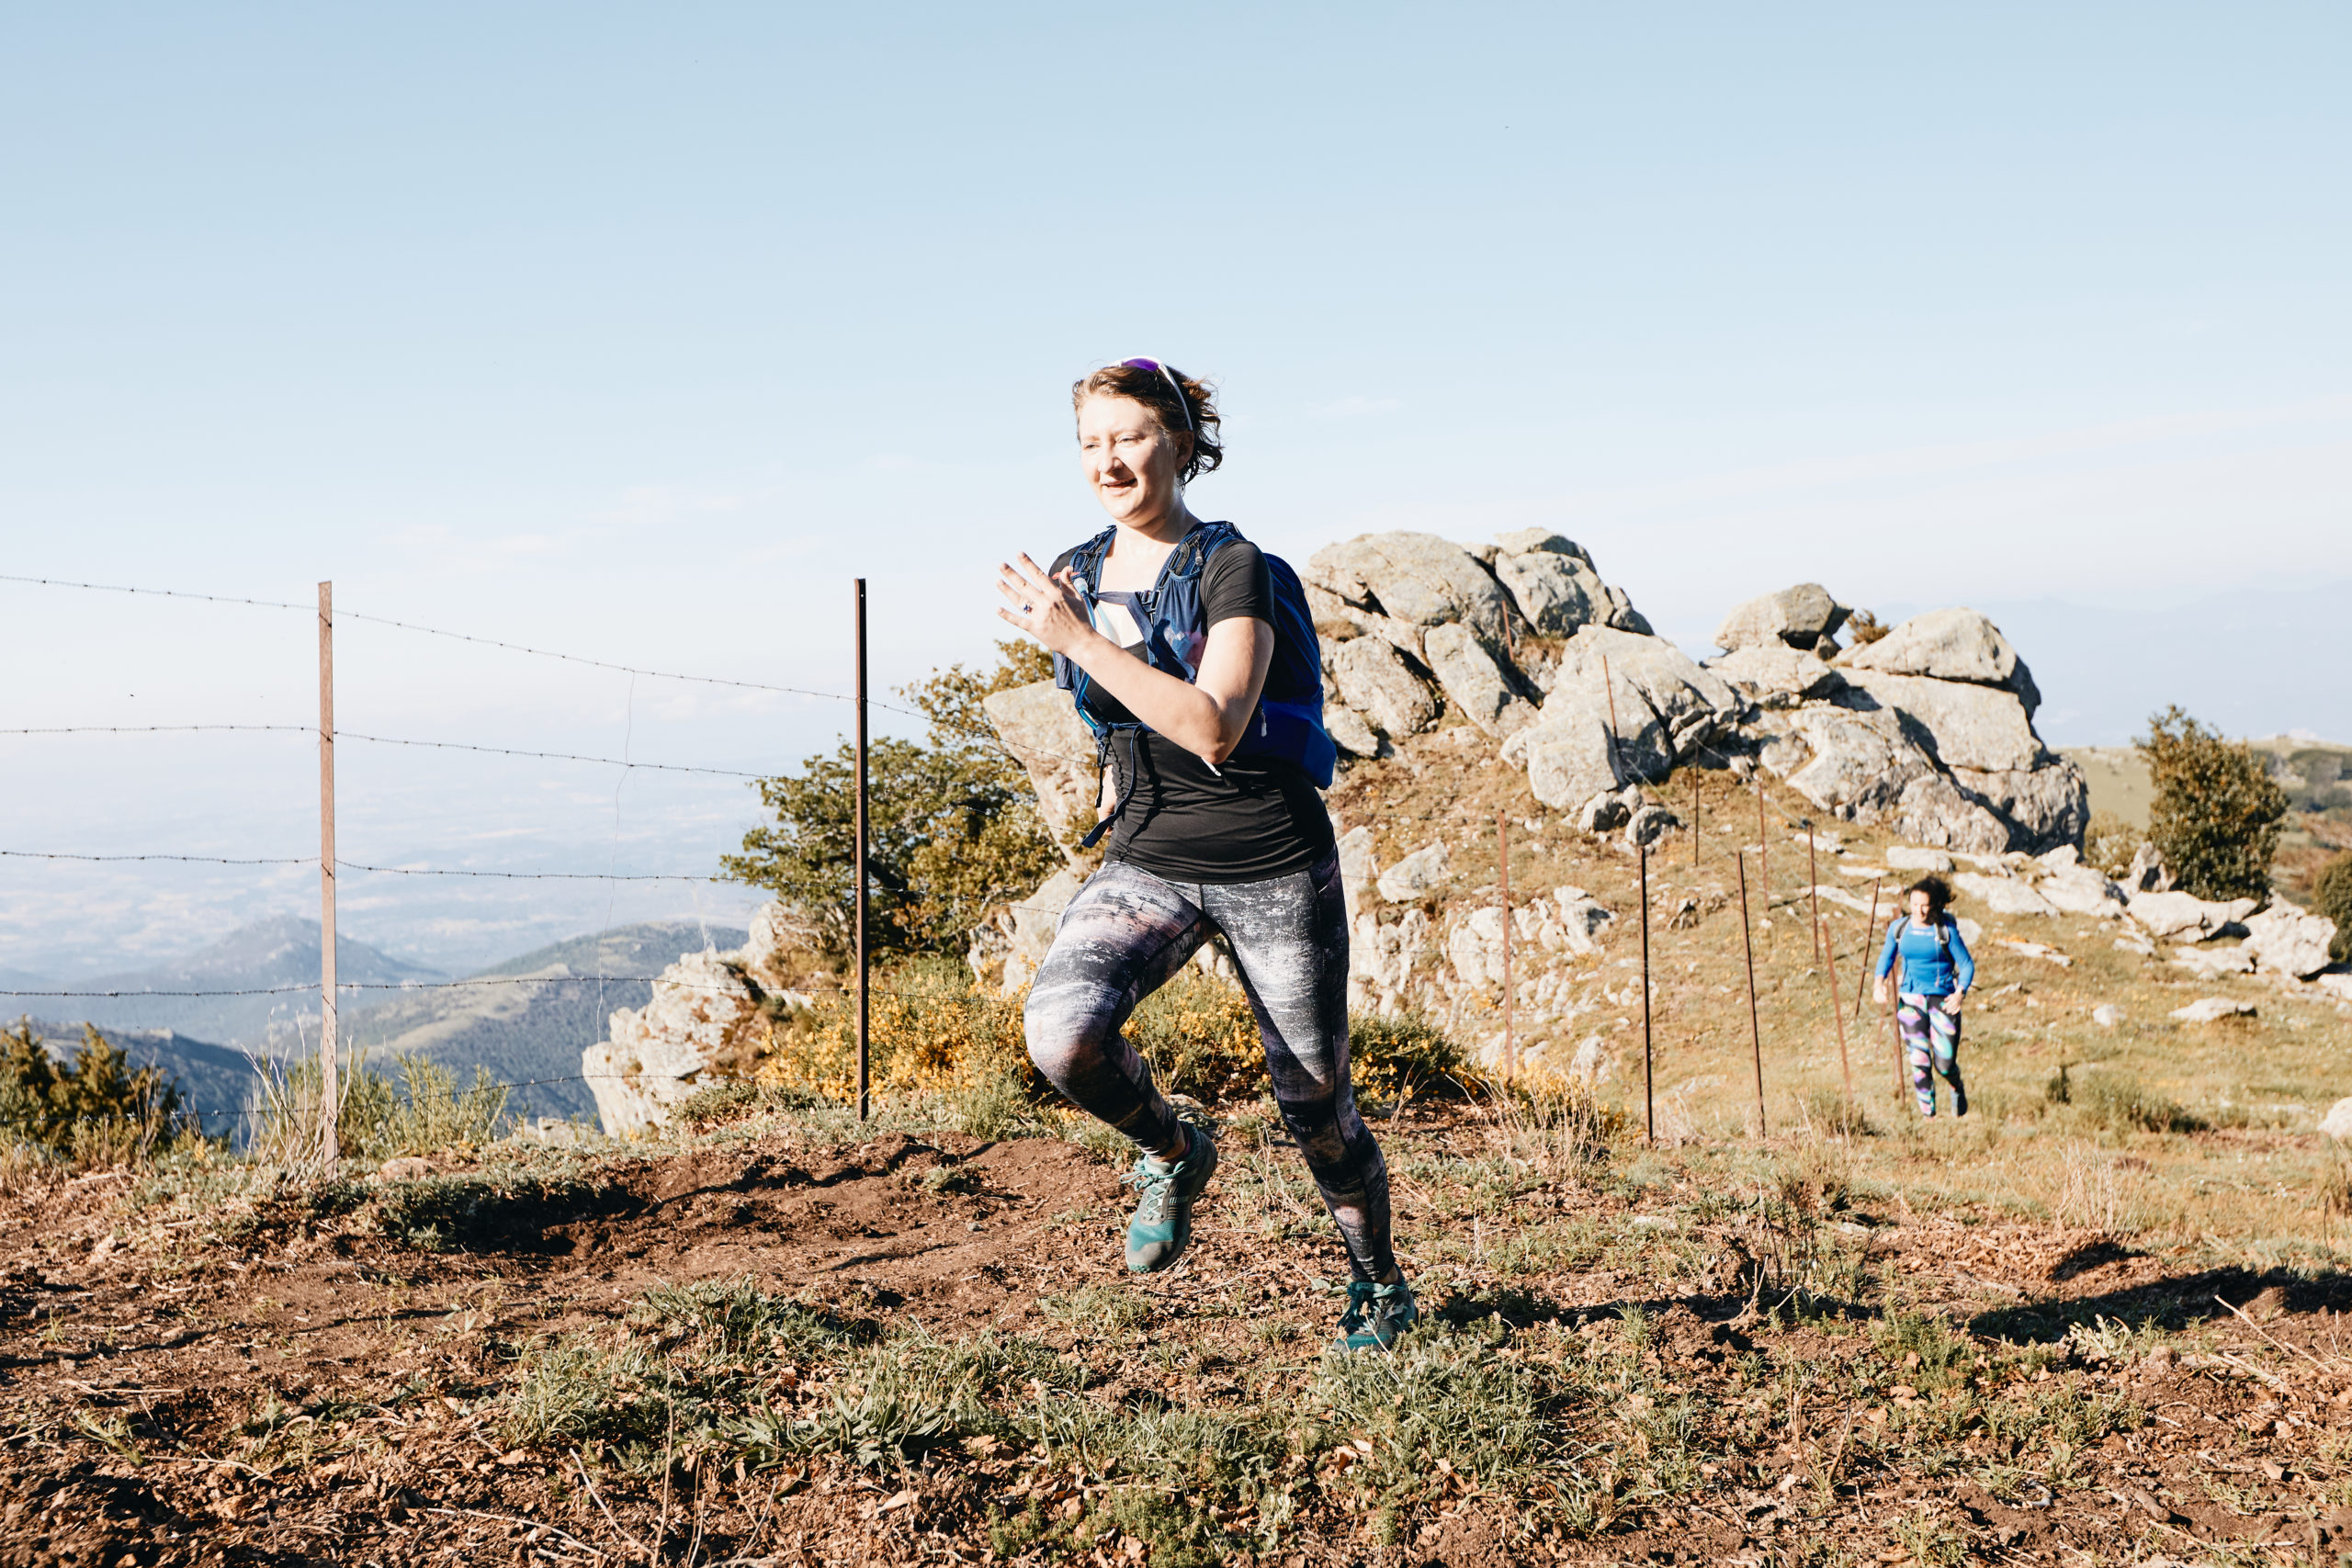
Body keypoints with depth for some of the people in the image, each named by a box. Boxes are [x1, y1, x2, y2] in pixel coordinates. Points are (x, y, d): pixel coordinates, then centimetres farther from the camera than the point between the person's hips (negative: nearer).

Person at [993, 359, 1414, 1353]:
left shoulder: (1234, 568, -14)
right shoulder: (1079, 577, 5)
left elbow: (1214, 729, -27)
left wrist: (1078, 641, -27)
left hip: (1272, 869, -4)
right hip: (1146, 863, 4)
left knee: (1313, 1099, 6)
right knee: (1060, 1030, -24)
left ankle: (1378, 1286, 33)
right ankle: (1172, 1153, 6)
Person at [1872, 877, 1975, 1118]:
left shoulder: (1946, 931, -8)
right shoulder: (1899, 927, 1)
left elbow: (1967, 965, -4)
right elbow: (1887, 956, 15)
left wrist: (1960, 993, -21)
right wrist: (1880, 983, -4)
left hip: (1942, 998, -2)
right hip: (1910, 998, 2)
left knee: (1945, 1064, 0)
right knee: (1919, 1061, -9)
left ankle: (1957, 1088, 36)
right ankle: (1928, 1114, 1)